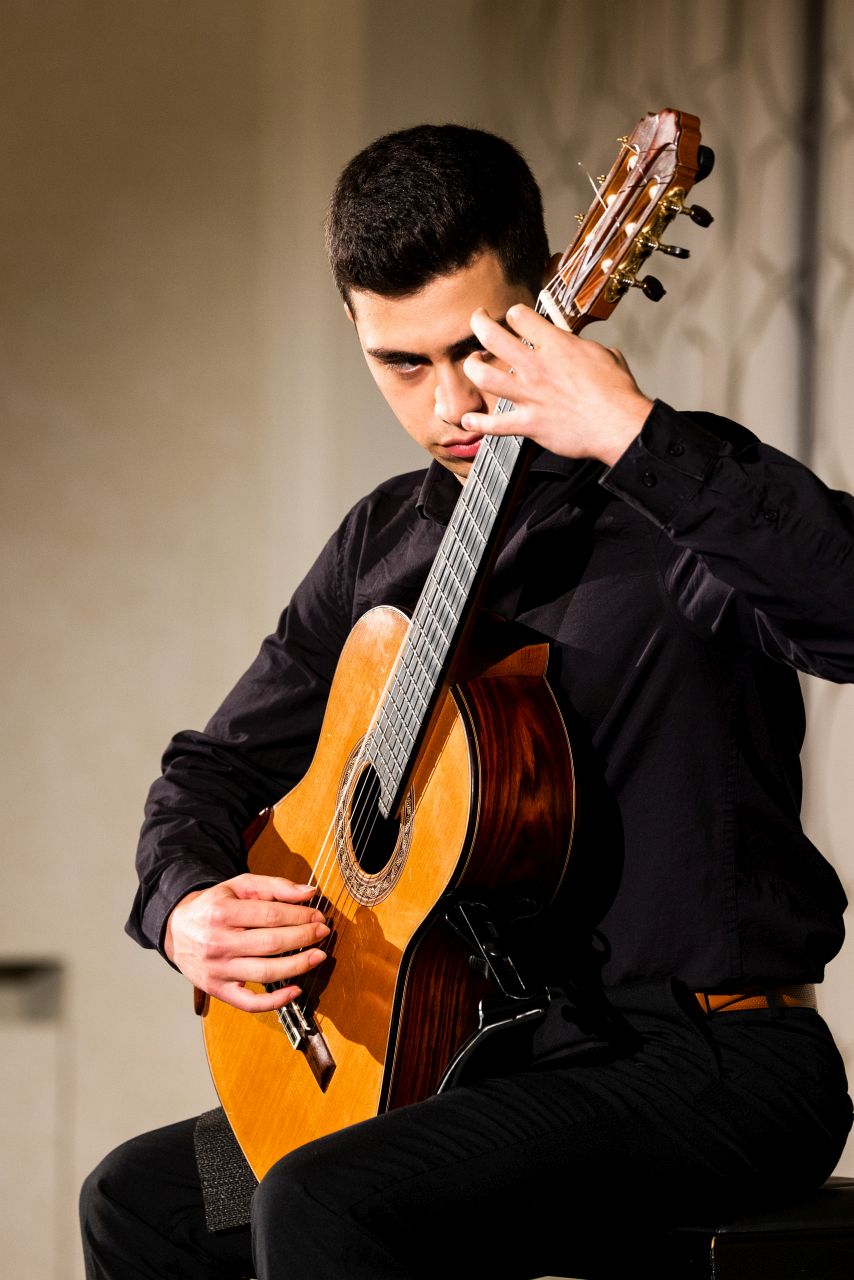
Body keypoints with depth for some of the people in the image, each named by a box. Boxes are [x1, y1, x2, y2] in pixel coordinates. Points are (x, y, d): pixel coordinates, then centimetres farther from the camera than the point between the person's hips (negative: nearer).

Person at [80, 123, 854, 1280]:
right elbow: (220, 763, 20)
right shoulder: (385, 544, 12)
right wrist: (188, 908, -2)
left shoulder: (679, 503, -12)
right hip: (505, 1050, 8)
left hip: (712, 1063, -8)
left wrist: (636, 438, -39)